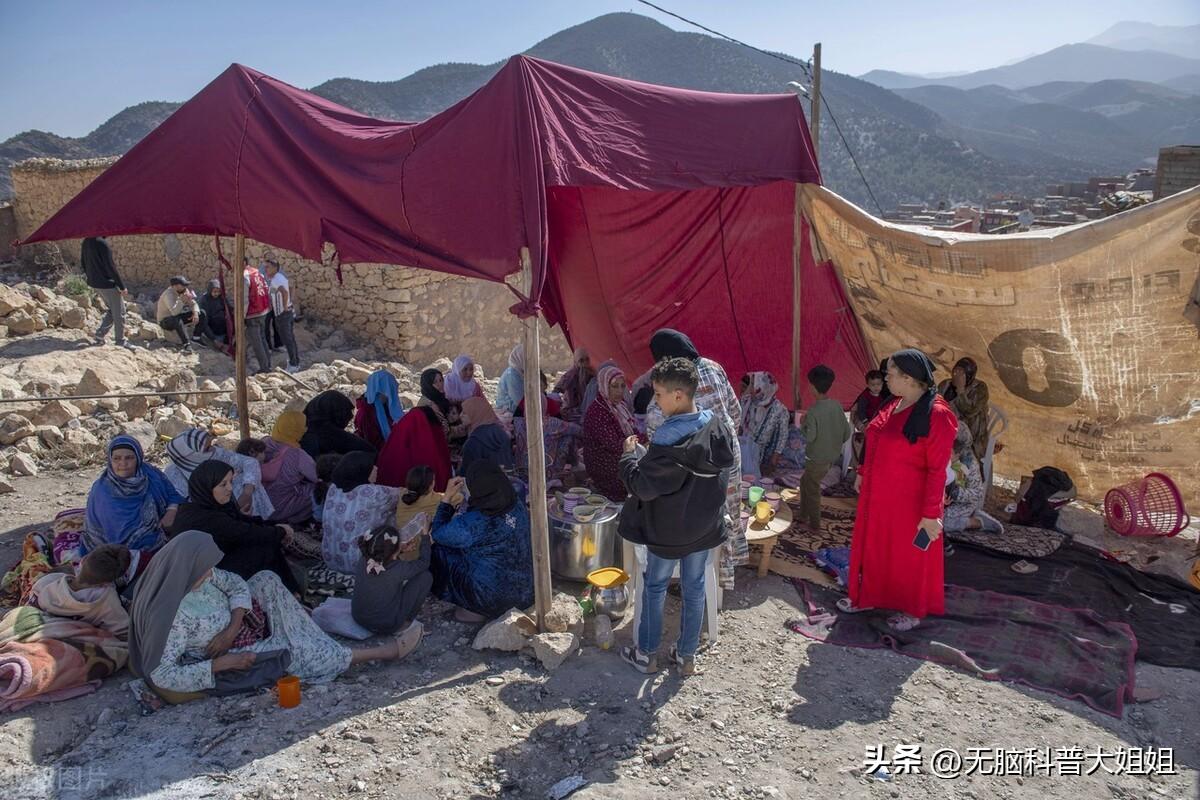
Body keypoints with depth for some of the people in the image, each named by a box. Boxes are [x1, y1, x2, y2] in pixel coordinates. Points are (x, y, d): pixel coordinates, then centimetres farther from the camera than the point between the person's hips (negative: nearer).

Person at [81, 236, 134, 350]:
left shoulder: (86, 242, 6)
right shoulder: (102, 243, -21)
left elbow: (83, 262, 16)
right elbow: (110, 266, -20)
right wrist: (122, 286, -15)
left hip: (94, 283, 9)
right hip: (107, 283, -9)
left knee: (111, 310, 22)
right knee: (119, 313, 3)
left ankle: (100, 335, 17)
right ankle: (120, 342, 8)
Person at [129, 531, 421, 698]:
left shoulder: (194, 575, -15)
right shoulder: (171, 616, -36)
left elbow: (235, 584, -4)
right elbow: (161, 676, -34)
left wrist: (233, 625, -21)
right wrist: (223, 663, -32)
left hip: (233, 633, 8)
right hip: (222, 656, -8)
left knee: (266, 580, -7)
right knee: (295, 652, -9)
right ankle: (384, 652, 2)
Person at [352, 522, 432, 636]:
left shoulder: (364, 562, -17)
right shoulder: (398, 569, -30)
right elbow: (424, 562, -10)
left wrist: (401, 549, 12)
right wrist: (425, 534, -2)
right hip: (386, 626, -5)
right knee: (425, 576, -2)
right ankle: (407, 621, 12)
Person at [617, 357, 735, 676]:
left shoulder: (669, 439, -28)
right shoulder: (718, 427, -5)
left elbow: (642, 487, -26)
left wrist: (629, 455, -10)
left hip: (669, 531, -6)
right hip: (705, 527, 6)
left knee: (654, 587, 13)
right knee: (695, 587, 17)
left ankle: (647, 655, 26)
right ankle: (687, 656, 29)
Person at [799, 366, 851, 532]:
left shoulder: (814, 411, -23)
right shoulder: (837, 406, -3)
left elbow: (810, 437, -24)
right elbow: (846, 432, 2)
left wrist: (803, 423, -6)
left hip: (817, 458, -7)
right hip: (832, 456, 7)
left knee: (812, 490, 11)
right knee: (805, 482, 24)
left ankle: (815, 524, 22)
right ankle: (804, 517, 32)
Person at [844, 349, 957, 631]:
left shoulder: (936, 415, -22)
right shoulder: (894, 405, 2)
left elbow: (937, 469, -21)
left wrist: (930, 513, -21)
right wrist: (863, 473, 19)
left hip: (909, 501, -7)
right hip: (877, 496, 7)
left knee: (908, 554, 10)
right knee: (873, 546, 19)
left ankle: (912, 610, 30)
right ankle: (867, 596, 37)